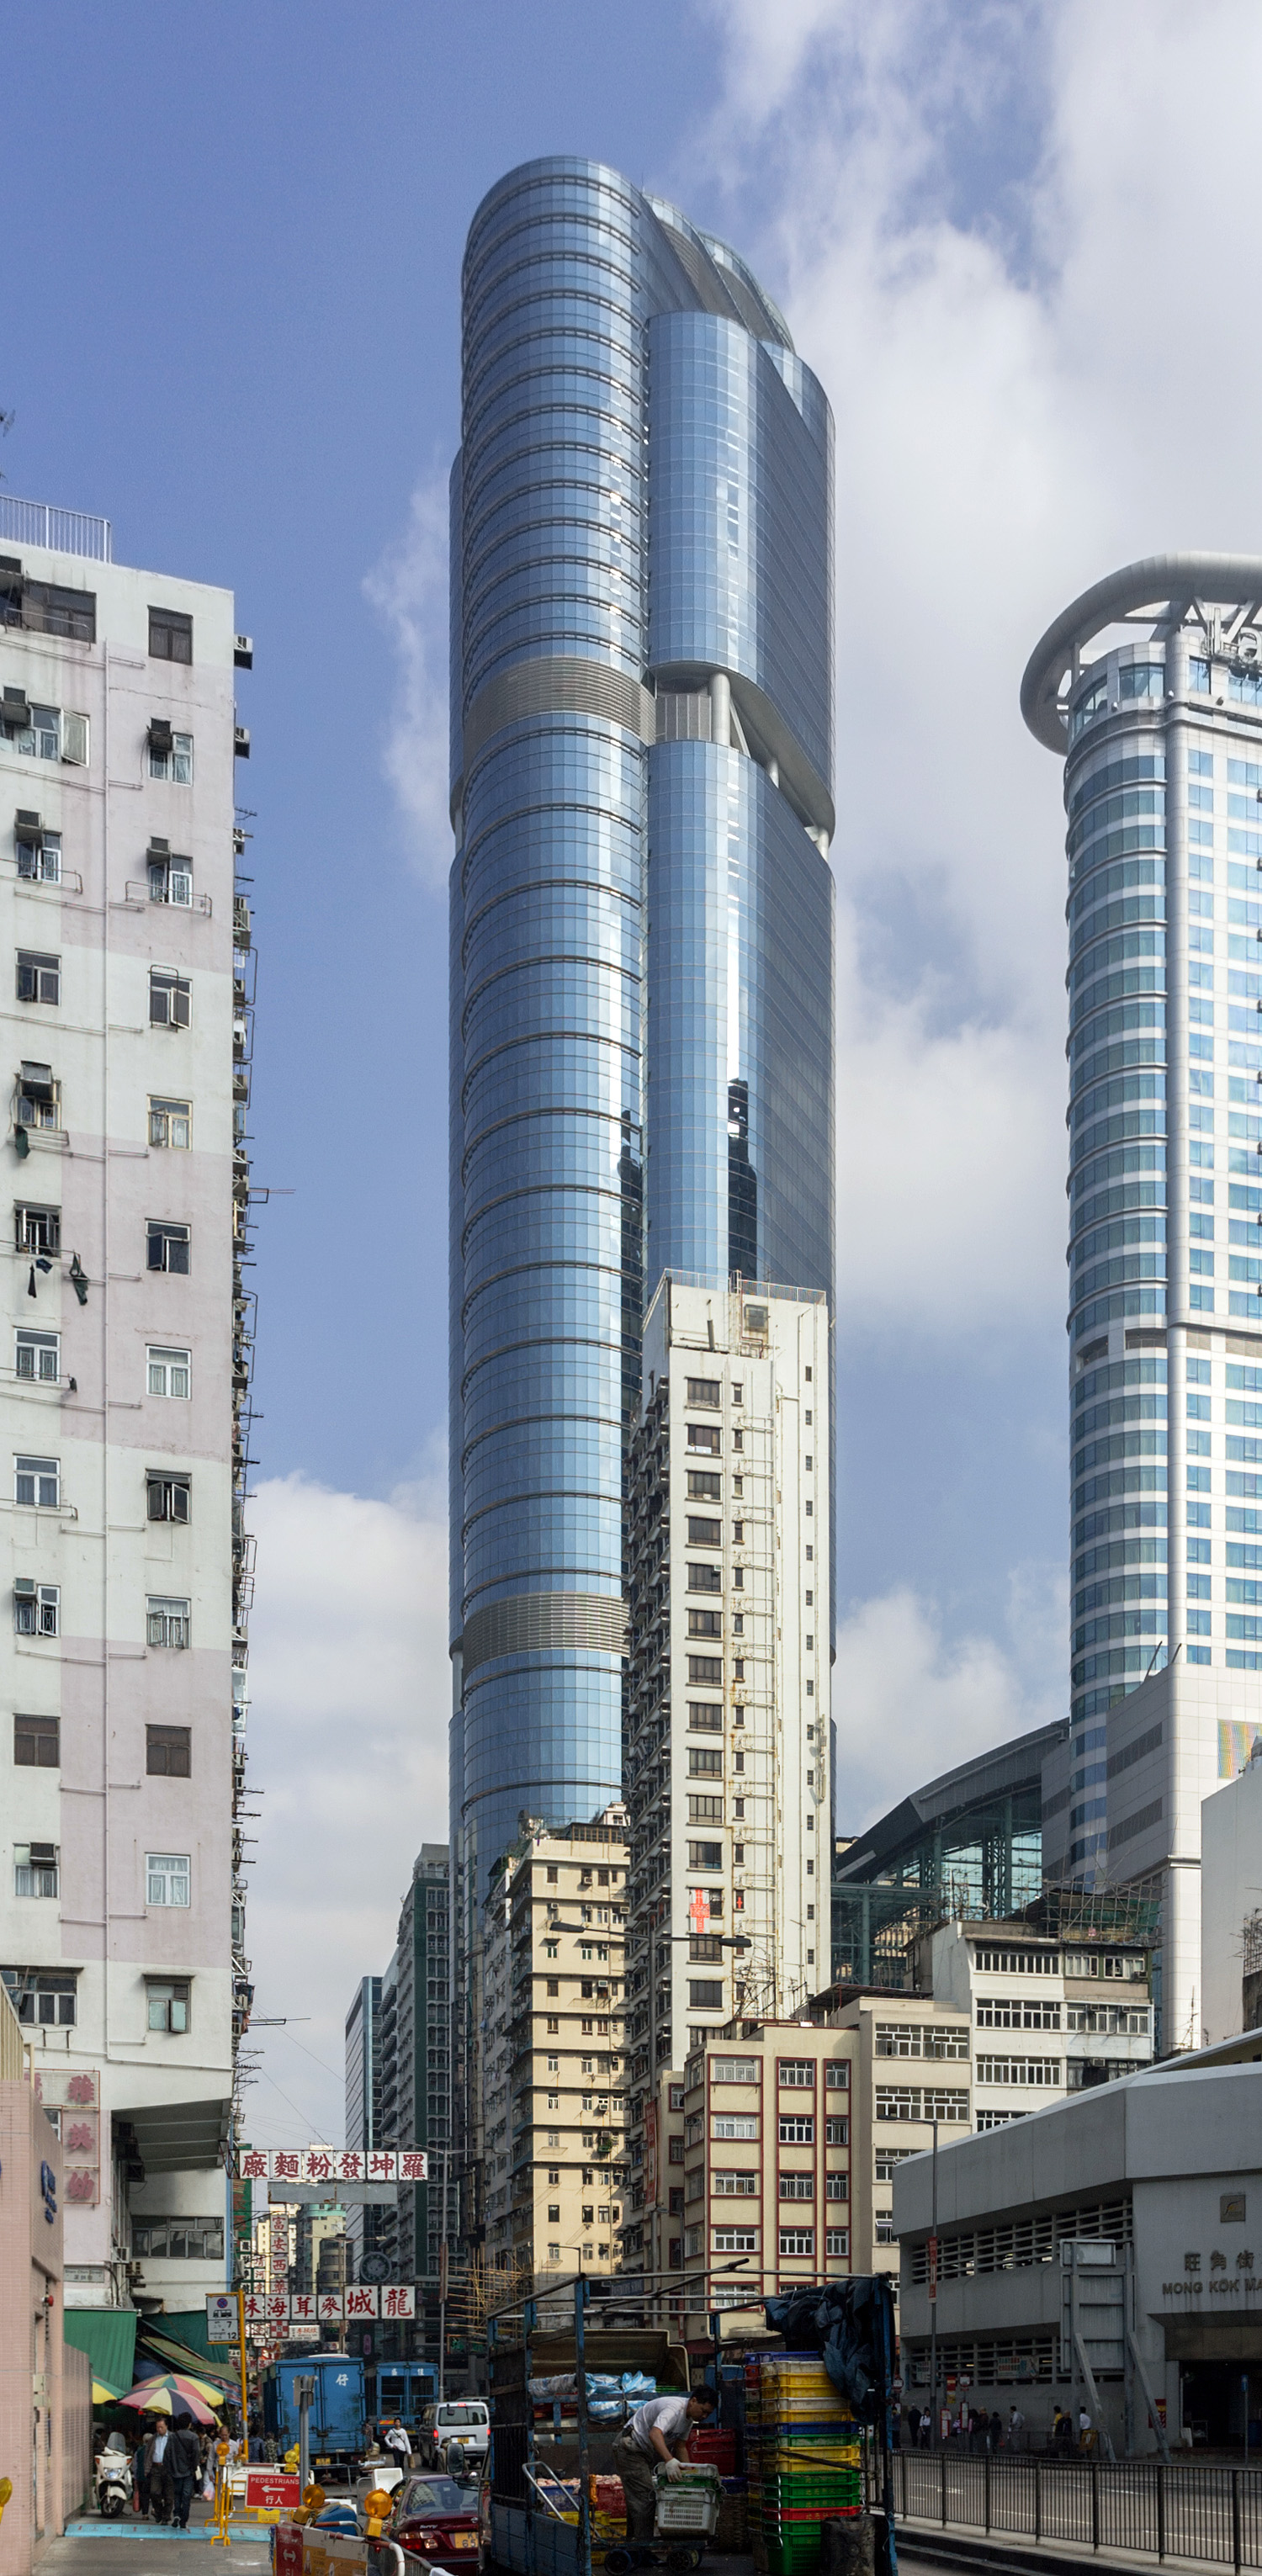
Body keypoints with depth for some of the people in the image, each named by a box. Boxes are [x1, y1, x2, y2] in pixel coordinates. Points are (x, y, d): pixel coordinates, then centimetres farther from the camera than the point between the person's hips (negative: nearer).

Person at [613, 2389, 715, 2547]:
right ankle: (643, 2543, -17)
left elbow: (680, 2446, 13)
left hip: (647, 2453, 10)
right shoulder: (674, 2409, -28)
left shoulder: (688, 2417, 4)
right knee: (644, 2496, -16)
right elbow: (655, 2434, -45)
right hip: (630, 2449, -10)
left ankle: (633, 2539, 23)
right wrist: (670, 2460, -56)